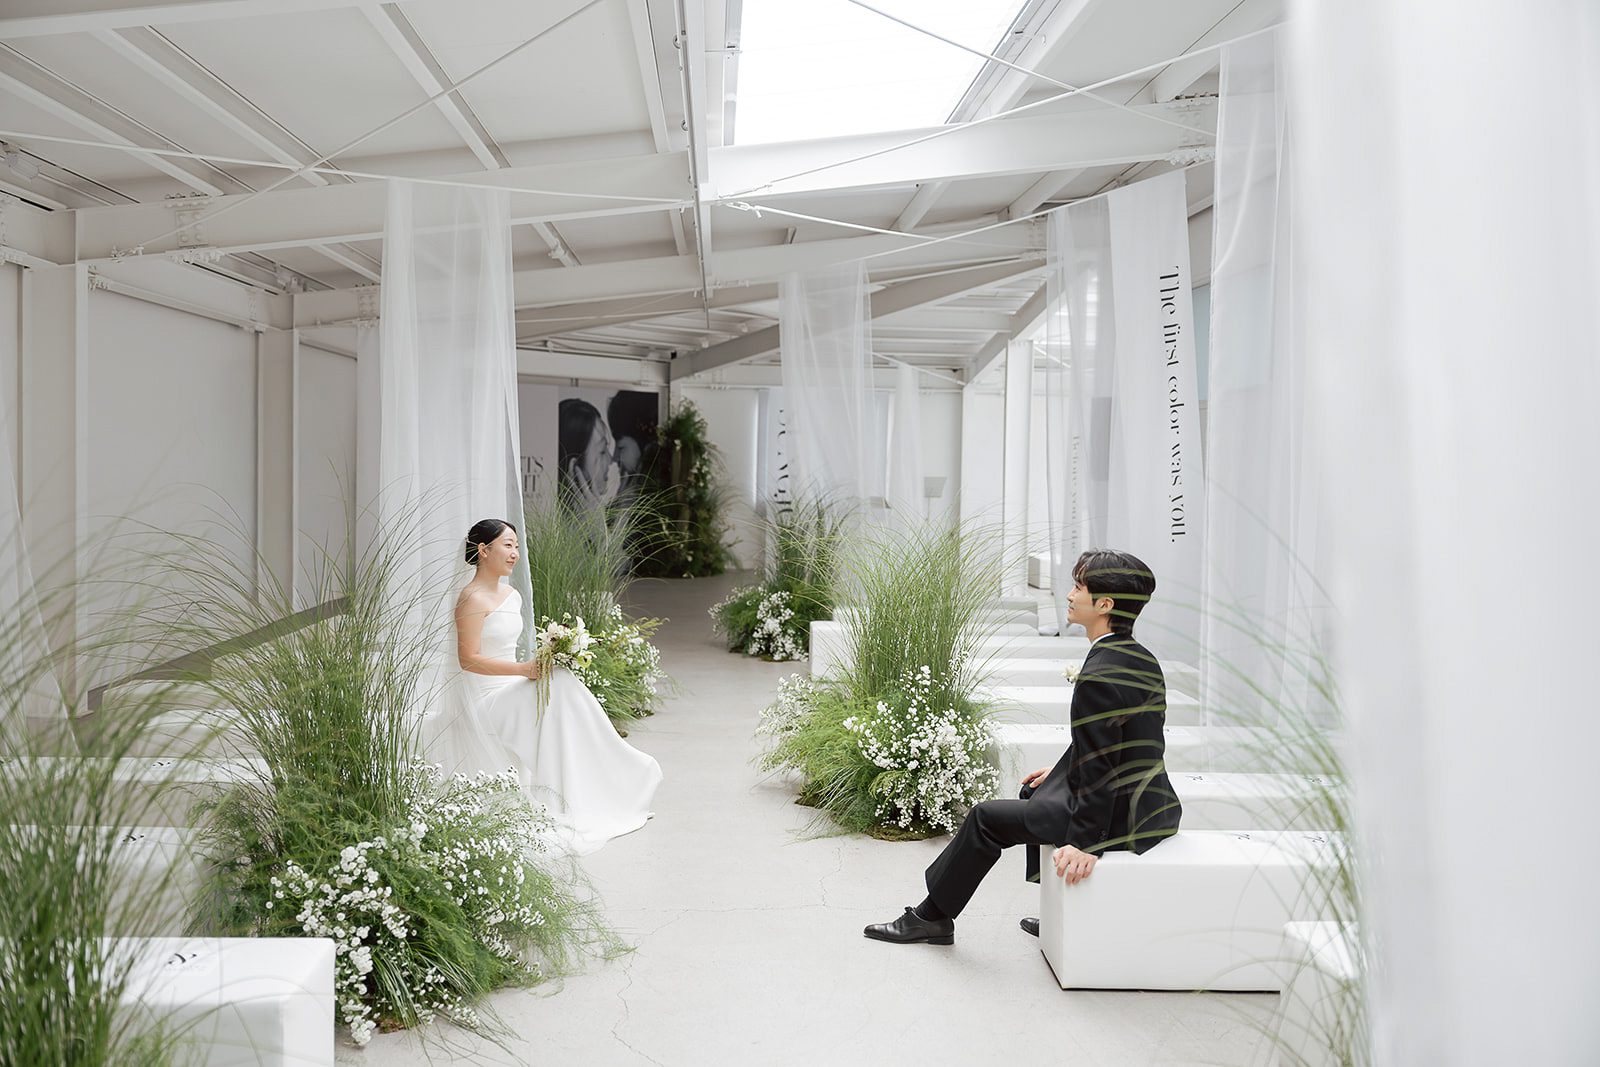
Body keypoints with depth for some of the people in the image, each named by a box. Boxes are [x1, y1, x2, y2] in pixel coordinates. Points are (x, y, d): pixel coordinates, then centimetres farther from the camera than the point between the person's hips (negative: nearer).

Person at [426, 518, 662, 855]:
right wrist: (524, 669, -24)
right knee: (559, 686, -23)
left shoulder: (511, 596, 13)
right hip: (485, 697, -8)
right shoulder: (473, 599, -14)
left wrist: (542, 660, 3)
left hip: (508, 692, 8)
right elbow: (469, 659, -19)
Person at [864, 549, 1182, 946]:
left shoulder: (1099, 677, -23)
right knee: (1035, 792, 30)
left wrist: (1085, 842, -19)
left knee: (986, 818, 0)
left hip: (1119, 817, -10)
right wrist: (1062, 771, 21)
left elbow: (1099, 766, -23)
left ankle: (932, 916, 16)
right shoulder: (1142, 660, 8)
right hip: (1152, 804, 10)